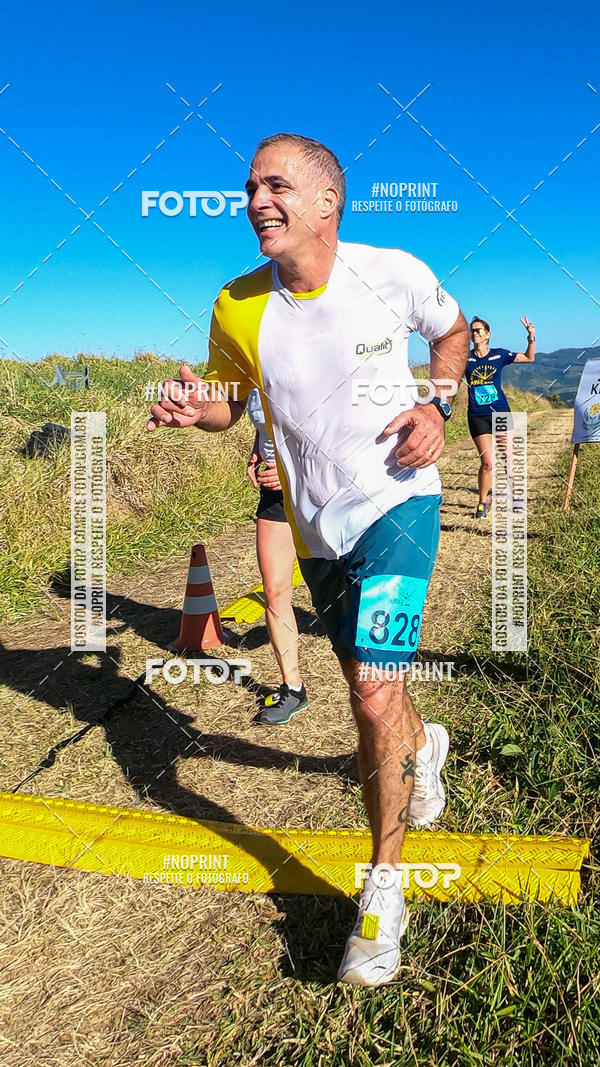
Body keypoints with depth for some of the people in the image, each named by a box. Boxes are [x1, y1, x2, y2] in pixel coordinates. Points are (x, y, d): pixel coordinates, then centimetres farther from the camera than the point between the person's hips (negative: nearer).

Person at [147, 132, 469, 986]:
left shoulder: (395, 273, -11)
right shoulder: (238, 309, -7)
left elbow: (452, 331, 10)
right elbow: (229, 400, 8)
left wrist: (437, 405, -9)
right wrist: (193, 407, -16)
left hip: (398, 501, -3)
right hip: (315, 526, 4)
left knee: (375, 696, -16)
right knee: (368, 685, 18)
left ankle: (384, 883, 6)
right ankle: (424, 745, 54)